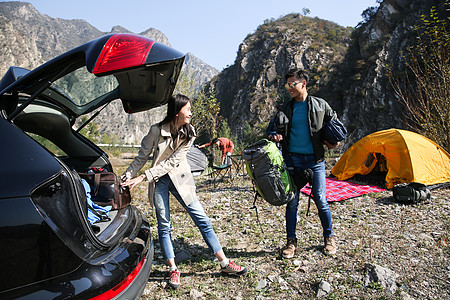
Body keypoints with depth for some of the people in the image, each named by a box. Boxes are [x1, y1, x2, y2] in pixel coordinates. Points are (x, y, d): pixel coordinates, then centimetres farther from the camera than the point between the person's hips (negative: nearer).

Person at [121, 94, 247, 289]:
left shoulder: (189, 133, -7)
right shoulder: (157, 130, -12)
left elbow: (173, 161, -15)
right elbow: (142, 157, -1)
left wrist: (144, 177, -20)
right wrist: (126, 177, -6)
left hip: (180, 178, 1)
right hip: (159, 181, -1)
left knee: (202, 219, -1)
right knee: (164, 225, 2)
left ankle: (225, 264, 6)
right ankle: (173, 270, 16)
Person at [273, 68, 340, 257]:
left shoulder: (320, 105, 3)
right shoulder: (285, 109, 7)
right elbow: (279, 130, 13)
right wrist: (277, 136, -9)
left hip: (315, 159, -1)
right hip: (293, 159, 2)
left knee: (320, 200, 2)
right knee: (292, 201, 3)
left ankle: (329, 237, 23)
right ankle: (291, 241, 17)